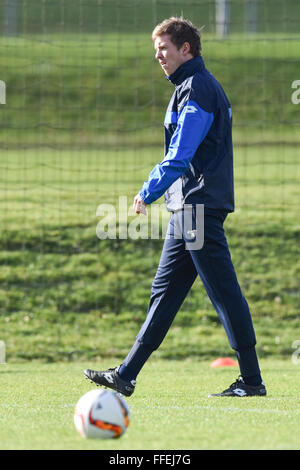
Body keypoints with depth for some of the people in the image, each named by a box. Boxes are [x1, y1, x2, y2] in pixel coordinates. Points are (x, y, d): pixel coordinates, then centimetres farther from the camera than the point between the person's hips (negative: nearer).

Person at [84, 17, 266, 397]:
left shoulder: (197, 89, -12)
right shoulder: (193, 87, 19)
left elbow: (180, 156, -18)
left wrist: (148, 193, -12)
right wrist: (154, 190, 21)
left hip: (200, 205, -11)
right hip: (189, 208, 11)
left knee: (224, 293, -7)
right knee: (164, 292, 9)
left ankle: (251, 380, -5)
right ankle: (126, 376, 11)